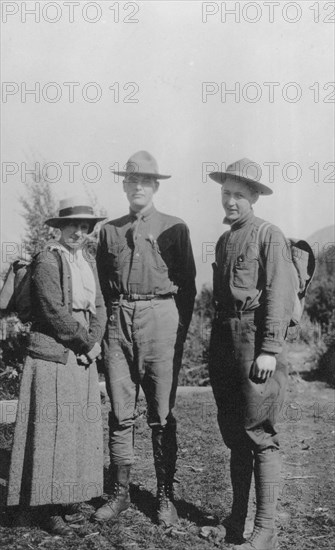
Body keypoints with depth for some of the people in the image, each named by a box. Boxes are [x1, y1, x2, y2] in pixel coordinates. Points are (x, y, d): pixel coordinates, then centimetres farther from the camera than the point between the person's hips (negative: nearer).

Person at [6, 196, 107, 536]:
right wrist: (85, 343, -10)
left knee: (81, 428, 9)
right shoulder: (46, 261, -9)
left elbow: (98, 307, 11)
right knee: (52, 428, -3)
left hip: (83, 356, 7)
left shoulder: (88, 262, 14)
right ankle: (47, 508, 8)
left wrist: (94, 342, -5)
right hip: (53, 356, -7)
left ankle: (69, 501, 21)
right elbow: (54, 311, -16)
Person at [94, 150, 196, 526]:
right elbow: (101, 284, 16)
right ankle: (119, 493, 14)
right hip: (119, 320, 3)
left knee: (162, 416, 1)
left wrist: (180, 330, -2)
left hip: (161, 318, -2)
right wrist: (110, 322, 6)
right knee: (120, 413, 4)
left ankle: (165, 496, 11)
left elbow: (187, 284, 5)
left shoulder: (174, 228, 6)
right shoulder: (109, 231, 13)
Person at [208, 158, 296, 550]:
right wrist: (216, 345, 17)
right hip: (223, 339, 7)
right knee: (234, 435, 13)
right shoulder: (223, 241, 18)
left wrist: (269, 350, -18)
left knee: (259, 435, -5)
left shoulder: (269, 236, -5)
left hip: (254, 339, -7)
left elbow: (280, 297, -12)